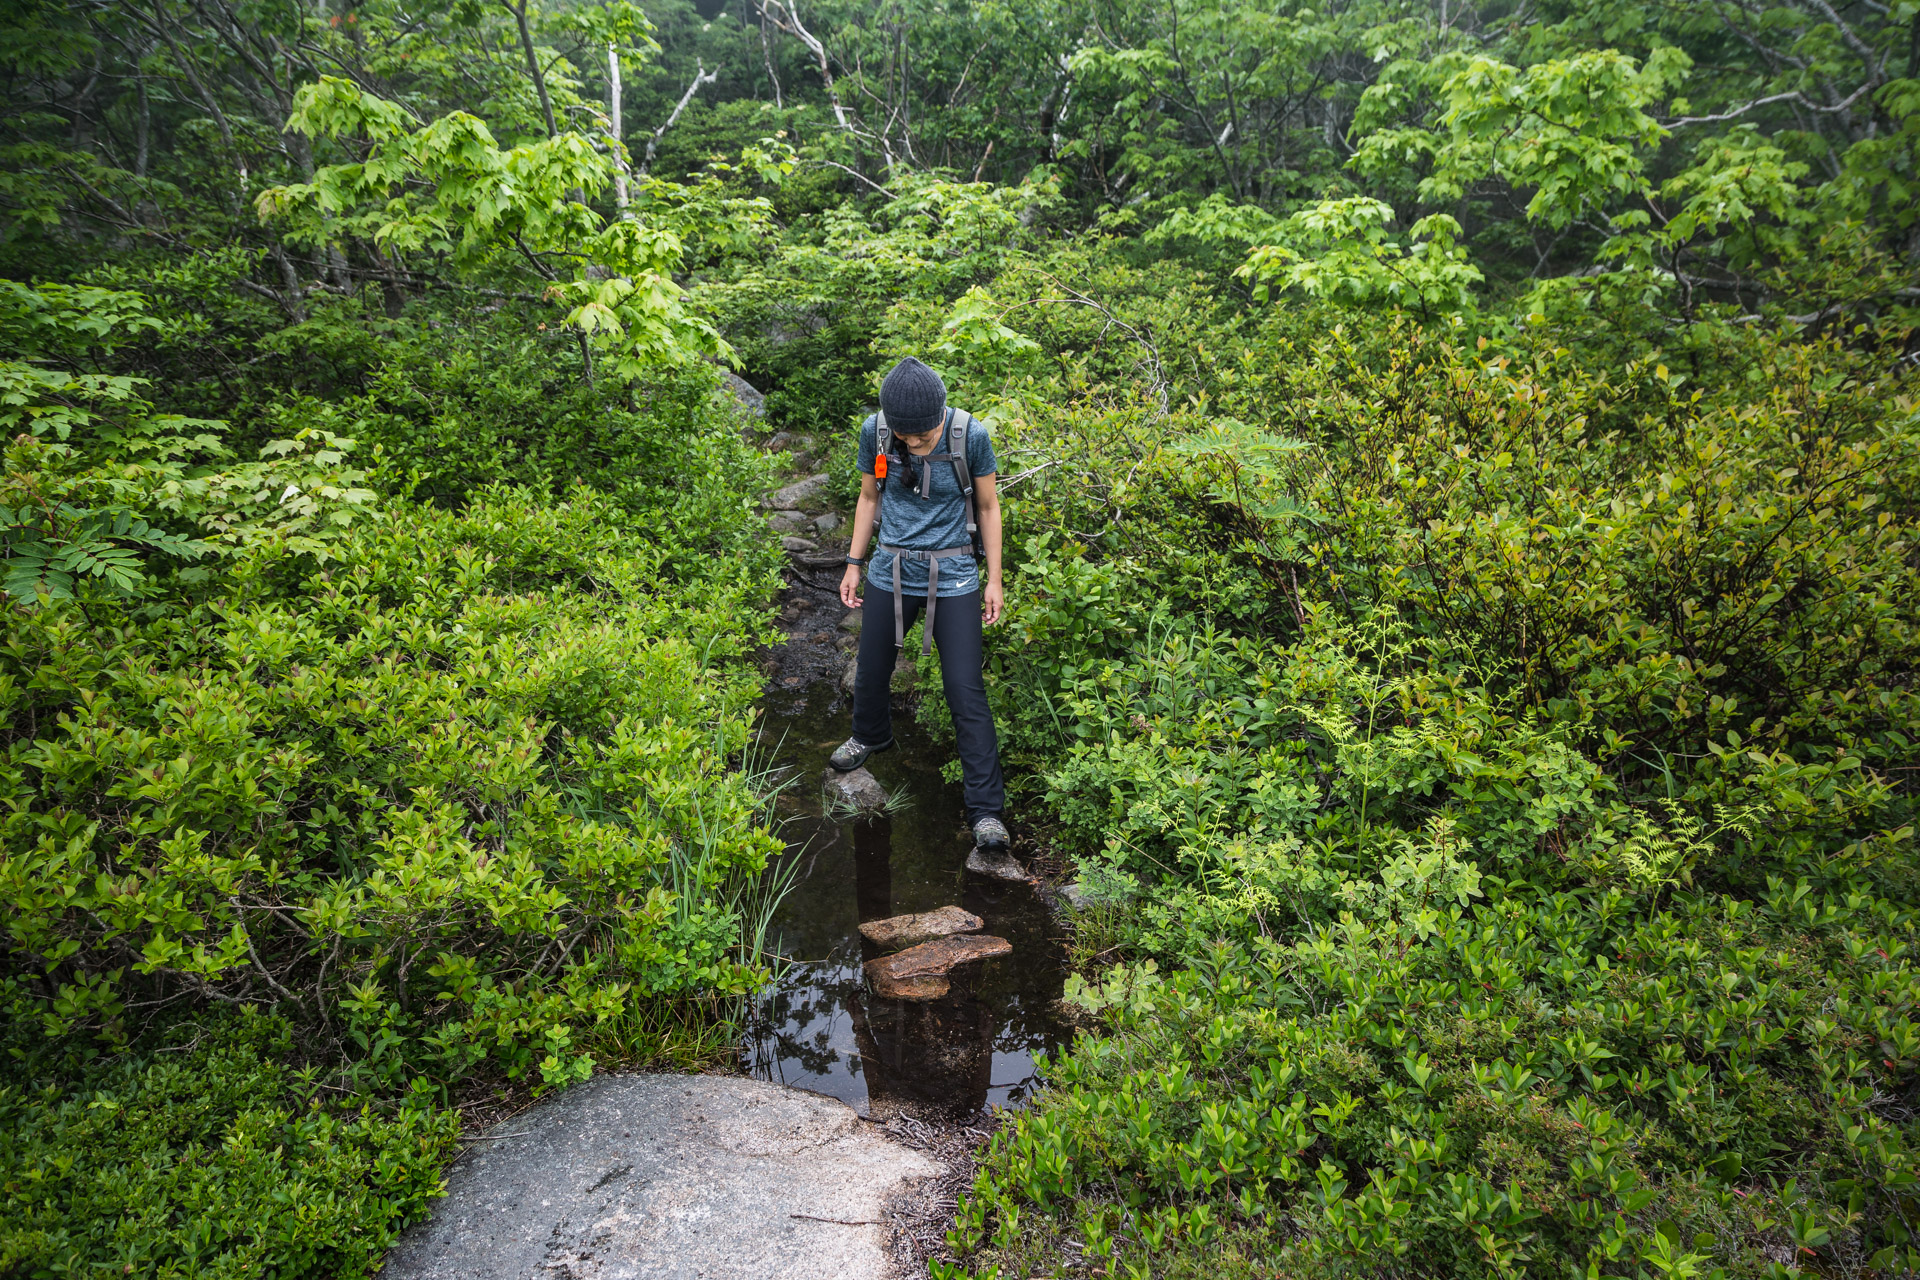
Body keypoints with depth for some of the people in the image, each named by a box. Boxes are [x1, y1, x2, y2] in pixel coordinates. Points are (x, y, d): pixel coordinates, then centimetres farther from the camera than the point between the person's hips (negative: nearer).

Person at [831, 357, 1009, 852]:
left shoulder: (970, 435, -17)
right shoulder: (874, 431, -10)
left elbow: (988, 506, -4)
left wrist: (994, 580, -2)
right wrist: (854, 564, 8)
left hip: (952, 577, -3)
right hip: (891, 572, 3)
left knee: (965, 690, -5)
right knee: (872, 669, 19)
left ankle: (987, 809, 4)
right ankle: (871, 735, 53)